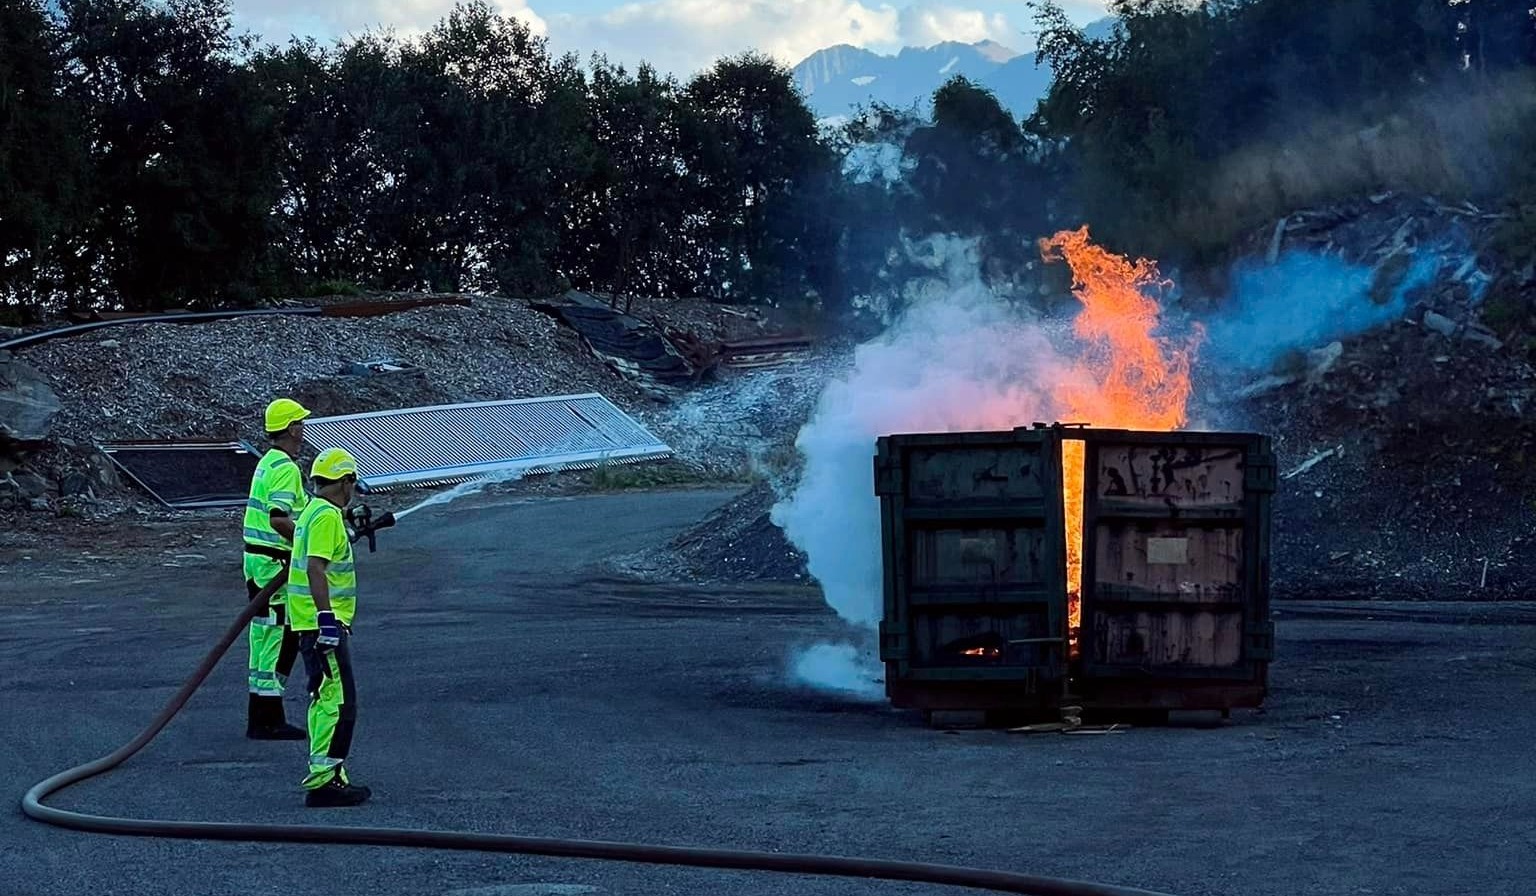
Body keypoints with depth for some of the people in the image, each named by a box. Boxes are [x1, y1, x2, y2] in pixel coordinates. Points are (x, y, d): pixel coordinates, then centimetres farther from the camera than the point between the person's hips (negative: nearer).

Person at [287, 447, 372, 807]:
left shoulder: (311, 512, 17)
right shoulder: (327, 516, -15)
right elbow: (316, 568, -24)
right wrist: (327, 618, -27)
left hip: (314, 625, 11)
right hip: (324, 624, -11)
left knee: (325, 701, 16)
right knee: (338, 703, -11)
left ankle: (328, 776, 22)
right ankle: (323, 781, -13)